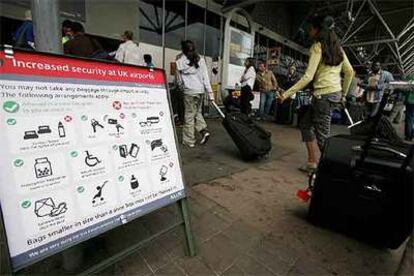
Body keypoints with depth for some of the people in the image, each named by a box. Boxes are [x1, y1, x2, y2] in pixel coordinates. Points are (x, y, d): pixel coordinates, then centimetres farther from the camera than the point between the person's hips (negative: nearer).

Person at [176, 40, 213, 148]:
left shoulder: (180, 62, -2)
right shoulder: (200, 59, 5)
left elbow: (179, 79, 2)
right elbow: (205, 76, 3)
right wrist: (210, 92, 3)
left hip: (189, 91, -4)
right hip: (201, 90, 4)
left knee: (189, 115, 3)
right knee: (197, 112, 21)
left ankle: (189, 140, 9)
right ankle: (204, 131, 5)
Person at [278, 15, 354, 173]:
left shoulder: (317, 46, -7)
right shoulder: (337, 46, 16)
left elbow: (308, 77, -17)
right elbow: (350, 72, 16)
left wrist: (287, 94, -16)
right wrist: (344, 93, 26)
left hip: (324, 94, -9)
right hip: (335, 92, 9)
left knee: (322, 135, -3)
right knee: (306, 124, 15)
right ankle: (312, 162, 18)